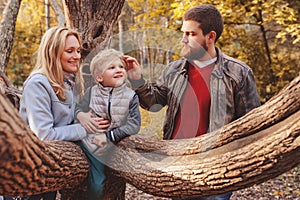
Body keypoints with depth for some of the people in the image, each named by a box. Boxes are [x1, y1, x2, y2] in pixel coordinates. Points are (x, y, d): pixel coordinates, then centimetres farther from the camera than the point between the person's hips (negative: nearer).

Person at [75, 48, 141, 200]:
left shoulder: (130, 96, -7)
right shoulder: (92, 92, -2)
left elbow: (134, 125, -14)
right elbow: (78, 108, 10)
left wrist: (108, 136, -19)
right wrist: (80, 115, -15)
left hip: (104, 150, -1)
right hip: (85, 141, 1)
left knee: (97, 185, 3)